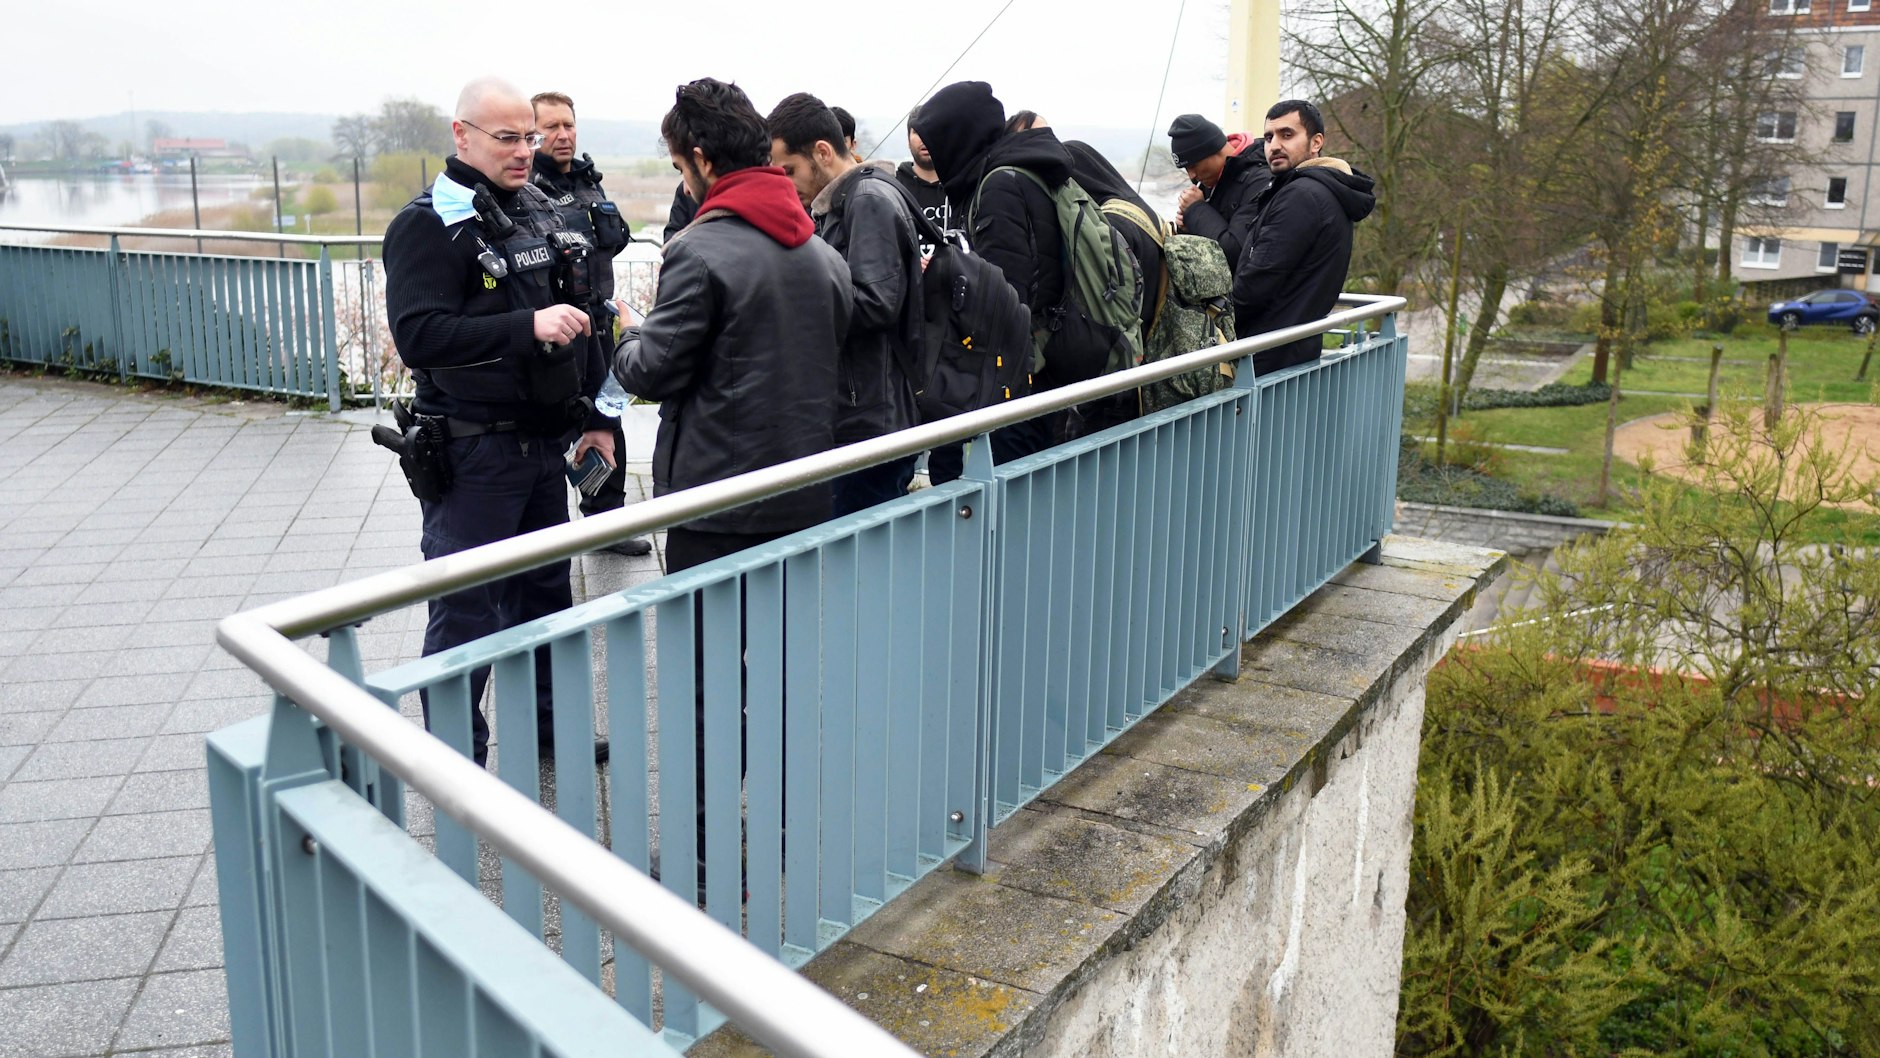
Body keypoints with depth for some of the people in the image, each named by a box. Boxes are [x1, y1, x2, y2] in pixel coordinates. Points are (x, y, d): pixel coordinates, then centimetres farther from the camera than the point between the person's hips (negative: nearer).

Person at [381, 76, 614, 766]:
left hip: (542, 441, 7)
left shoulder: (540, 213, 11)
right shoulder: (428, 224, -11)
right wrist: (527, 327, -29)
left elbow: (577, 321, 19)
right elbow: (418, 336, -22)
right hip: (472, 451, -7)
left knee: (545, 588, 17)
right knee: (467, 607, -1)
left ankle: (545, 722, 33)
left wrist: (592, 415, 16)